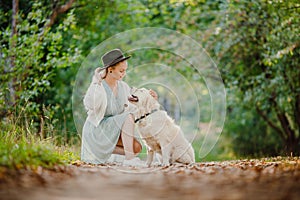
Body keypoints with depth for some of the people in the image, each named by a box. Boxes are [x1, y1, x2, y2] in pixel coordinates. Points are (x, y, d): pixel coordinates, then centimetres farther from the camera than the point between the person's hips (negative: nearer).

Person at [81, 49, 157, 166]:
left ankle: (103, 149, 3)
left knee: (137, 147, -14)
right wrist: (97, 85, -38)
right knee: (129, 116, -25)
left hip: (111, 130, 7)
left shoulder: (123, 87, 0)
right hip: (97, 129, -7)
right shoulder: (97, 87, -18)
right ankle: (129, 159, -25)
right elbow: (89, 106, -35)